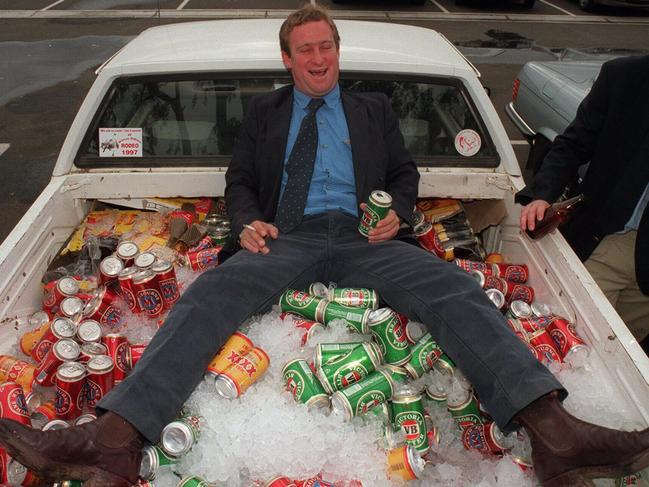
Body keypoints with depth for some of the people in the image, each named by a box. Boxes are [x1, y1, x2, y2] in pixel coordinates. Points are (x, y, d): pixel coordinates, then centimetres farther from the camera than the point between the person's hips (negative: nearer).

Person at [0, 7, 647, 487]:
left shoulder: (373, 109, 25)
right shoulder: (263, 112, 24)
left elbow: (405, 172, 24)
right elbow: (239, 180, 21)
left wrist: (397, 211, 0)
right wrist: (248, 221, -2)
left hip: (362, 239, 1)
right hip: (285, 239, 0)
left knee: (455, 290, -26)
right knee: (208, 296, -29)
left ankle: (554, 434, -37)